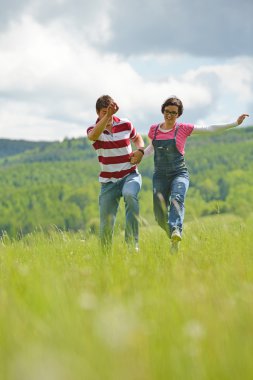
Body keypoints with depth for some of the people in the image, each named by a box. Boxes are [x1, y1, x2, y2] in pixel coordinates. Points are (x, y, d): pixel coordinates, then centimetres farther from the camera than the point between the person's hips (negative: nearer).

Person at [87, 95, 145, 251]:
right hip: (109, 181, 0)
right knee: (107, 222, -1)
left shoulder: (125, 124, 2)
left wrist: (140, 150, 1)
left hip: (130, 175, 0)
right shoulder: (93, 129, -4)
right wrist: (107, 115, -41)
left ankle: (132, 242, -35)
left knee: (130, 194, -35)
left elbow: (137, 137, 23)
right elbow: (93, 136, -31)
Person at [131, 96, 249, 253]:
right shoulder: (154, 129, 8)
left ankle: (176, 232, -54)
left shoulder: (183, 128, 0)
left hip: (179, 174, -3)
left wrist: (235, 123, 0)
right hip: (160, 176, 3)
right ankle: (173, 236, 24)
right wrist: (139, 156, 8)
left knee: (177, 199, -34)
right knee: (160, 217, -2)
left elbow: (210, 129, 2)